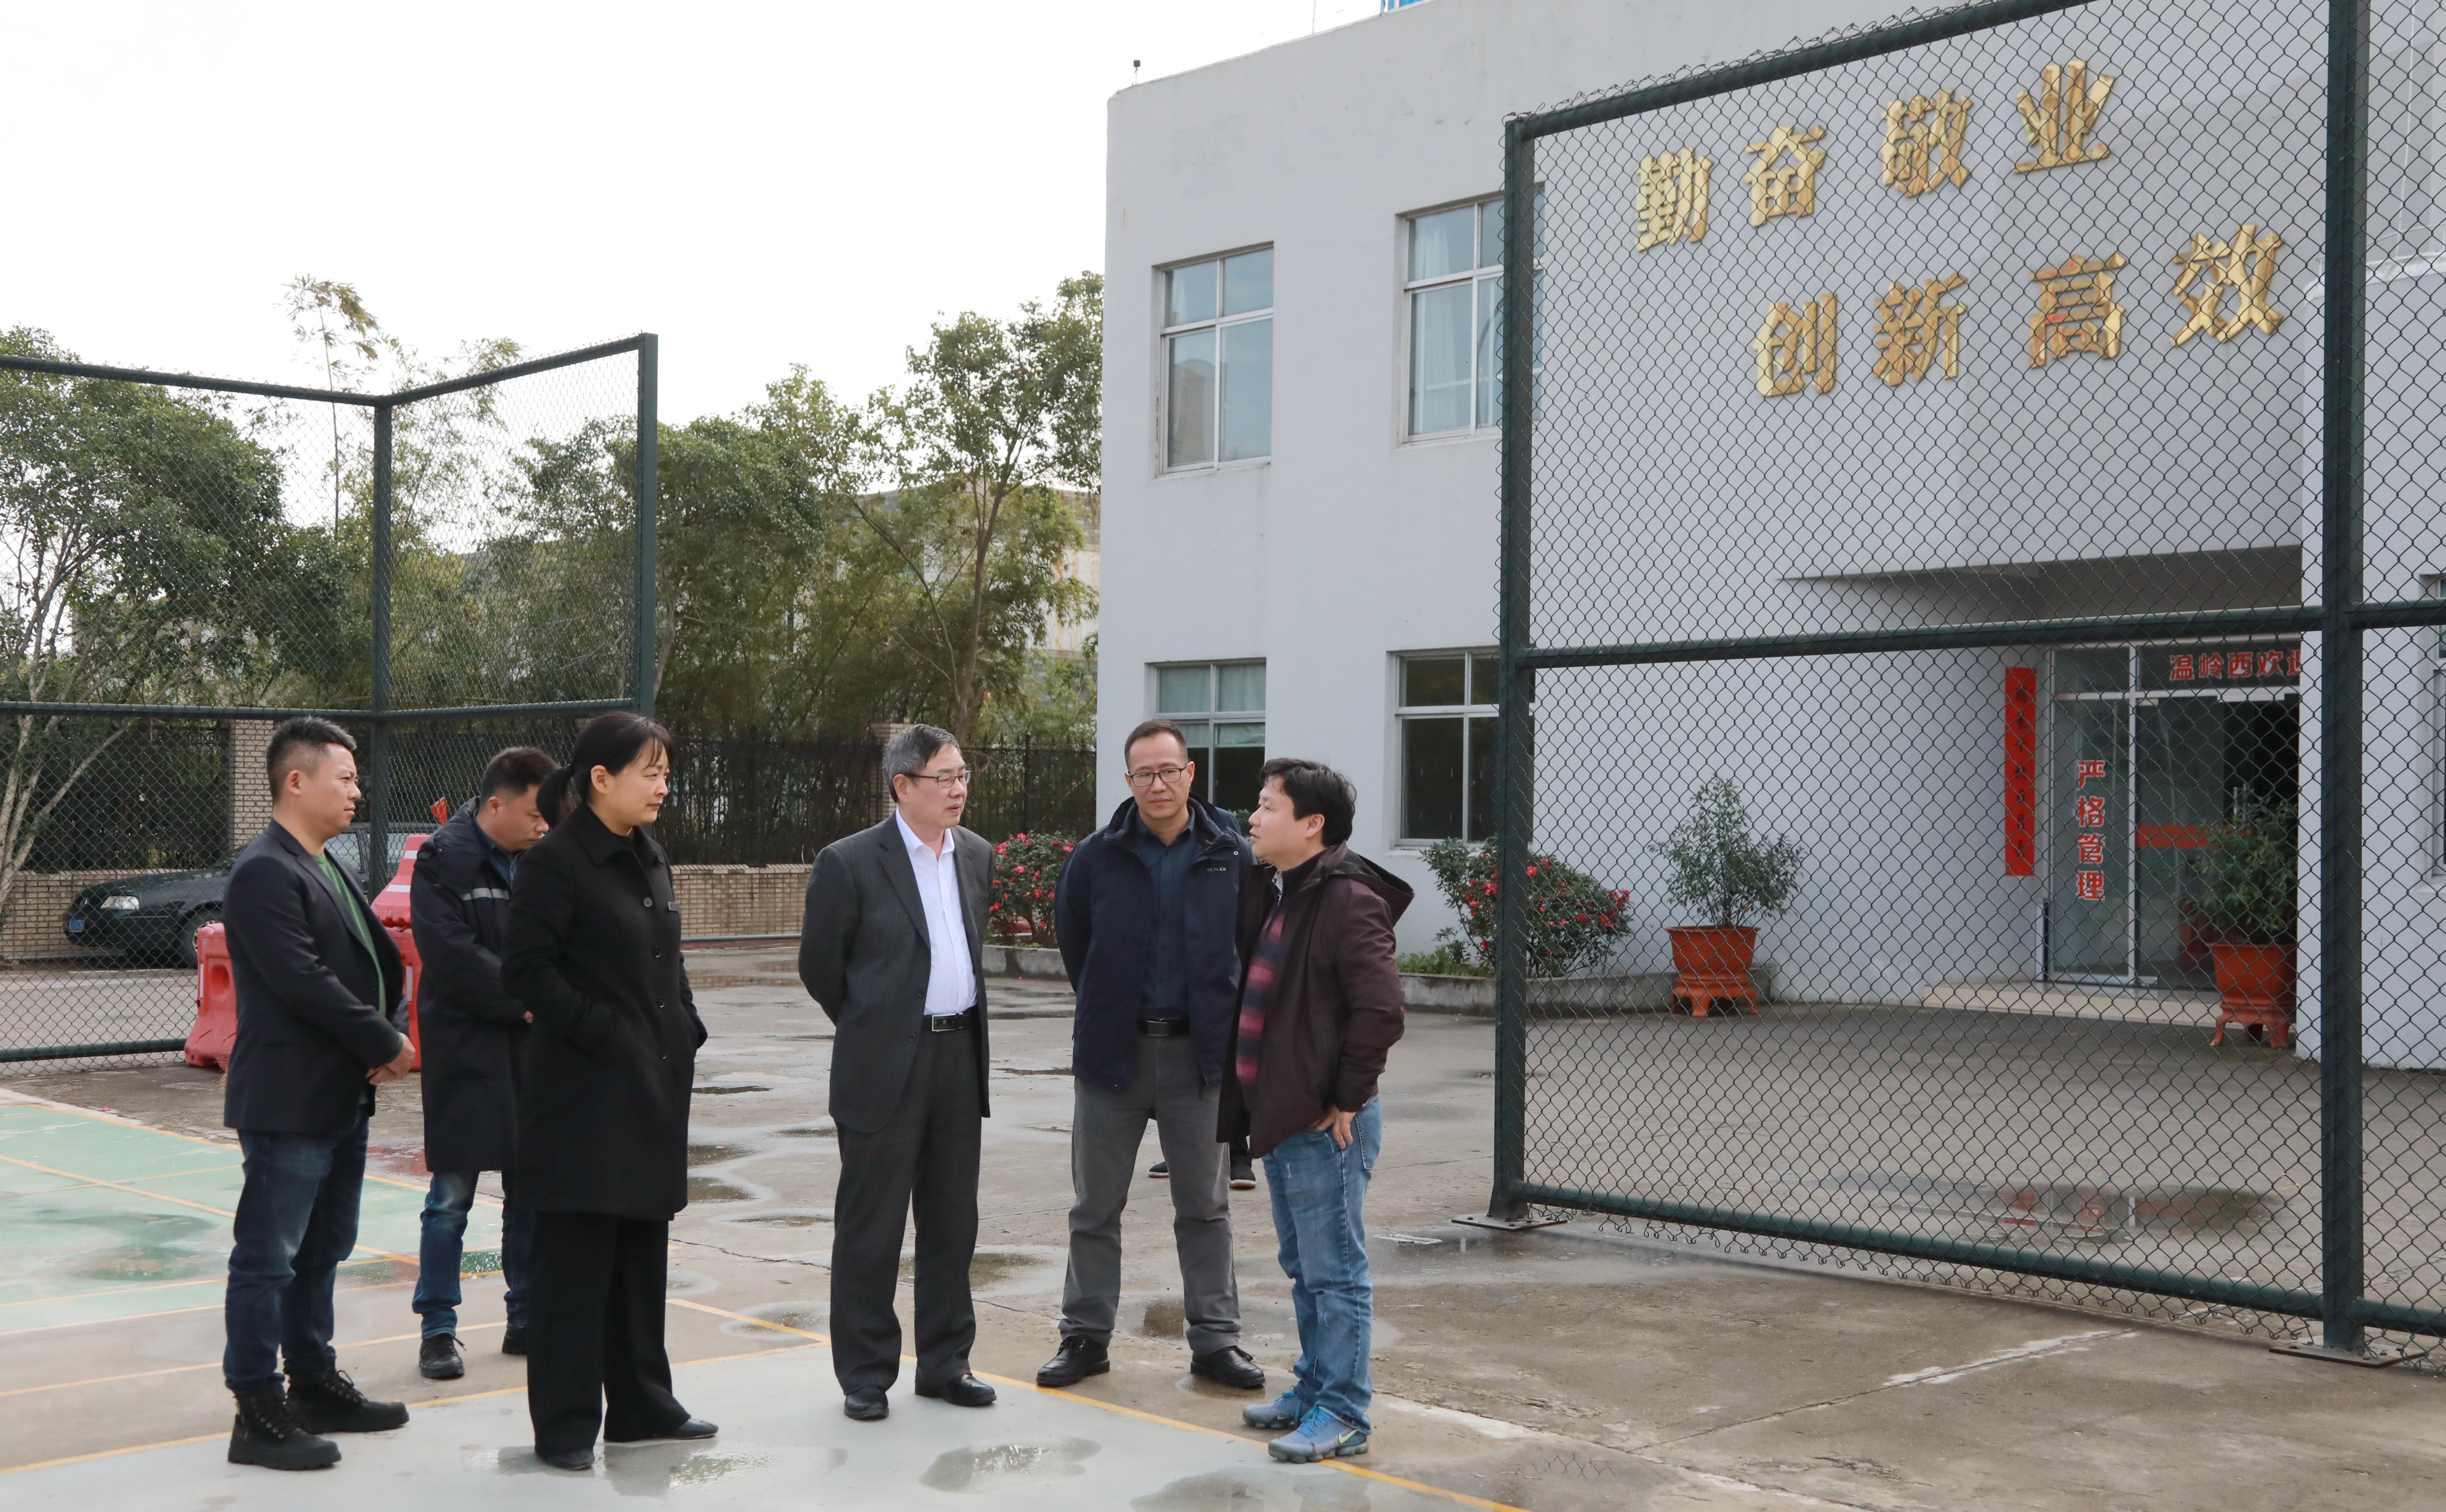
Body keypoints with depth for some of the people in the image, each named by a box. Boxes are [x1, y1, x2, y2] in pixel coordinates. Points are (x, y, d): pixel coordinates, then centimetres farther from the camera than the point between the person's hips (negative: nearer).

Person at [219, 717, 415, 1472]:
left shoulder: (330, 871, 16)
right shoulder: (264, 873, -15)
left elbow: (380, 959, 15)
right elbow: (305, 982, -22)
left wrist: (394, 1031, -4)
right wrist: (385, 1045, -13)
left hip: (342, 1097, 10)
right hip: (287, 1099, -10)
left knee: (321, 1252, 18)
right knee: (268, 1258, -2)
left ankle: (314, 1382, 29)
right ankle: (257, 1414, 3)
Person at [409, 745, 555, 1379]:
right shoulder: (443, 860, -10)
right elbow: (451, 954, -18)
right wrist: (524, 1001, -16)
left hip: (533, 1048, 6)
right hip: (465, 1050, -6)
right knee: (452, 1198, 0)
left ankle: (527, 1319, 22)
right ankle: (438, 1330, 11)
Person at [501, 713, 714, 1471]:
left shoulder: (650, 860, 13)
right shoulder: (554, 863, -12)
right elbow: (527, 969, -16)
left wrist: (686, 1032, 10)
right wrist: (600, 1033, -18)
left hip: (654, 1089, 8)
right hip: (584, 1091, -8)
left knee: (643, 1251, 14)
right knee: (575, 1258, -1)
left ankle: (640, 1405, 24)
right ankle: (565, 1424, 8)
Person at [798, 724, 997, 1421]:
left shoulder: (977, 856, 10)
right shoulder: (850, 862, -9)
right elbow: (818, 965, -1)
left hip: (960, 1056, 6)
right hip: (885, 1068, -5)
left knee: (952, 1222, 12)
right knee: (870, 1227, 3)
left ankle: (945, 1363, 23)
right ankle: (865, 1375, 14)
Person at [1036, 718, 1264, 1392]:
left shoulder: (1232, 857, -4)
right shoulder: (1096, 857, -3)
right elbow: (1071, 938, 13)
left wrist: (1225, 1018, 7)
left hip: (1198, 1052, 0)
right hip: (1113, 1052, 0)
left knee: (1205, 1207, 8)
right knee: (1096, 1205, 8)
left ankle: (1215, 1340, 16)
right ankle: (1086, 1336, 19)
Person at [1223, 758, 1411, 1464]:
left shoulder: (1348, 901, -17)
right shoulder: (1271, 893, 13)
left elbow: (1380, 1010, -24)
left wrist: (1345, 1101, -18)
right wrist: (1254, 1099, 16)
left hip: (1326, 1123, -10)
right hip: (1282, 1115, 10)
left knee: (1335, 1272, -2)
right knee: (1304, 1269, 19)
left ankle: (1342, 1414, 6)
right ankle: (1315, 1389, 31)